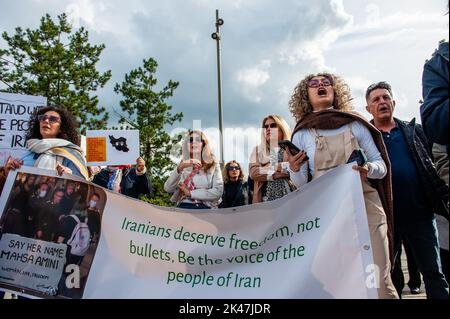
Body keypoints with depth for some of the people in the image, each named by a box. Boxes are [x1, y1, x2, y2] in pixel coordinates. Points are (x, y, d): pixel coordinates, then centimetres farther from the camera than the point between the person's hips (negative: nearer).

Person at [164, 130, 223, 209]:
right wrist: (179, 168, -17)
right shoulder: (183, 165, 11)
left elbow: (218, 192, -4)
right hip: (184, 207, 1)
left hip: (206, 208, -1)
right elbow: (168, 188, -2)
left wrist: (190, 193, -4)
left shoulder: (213, 165, 6)